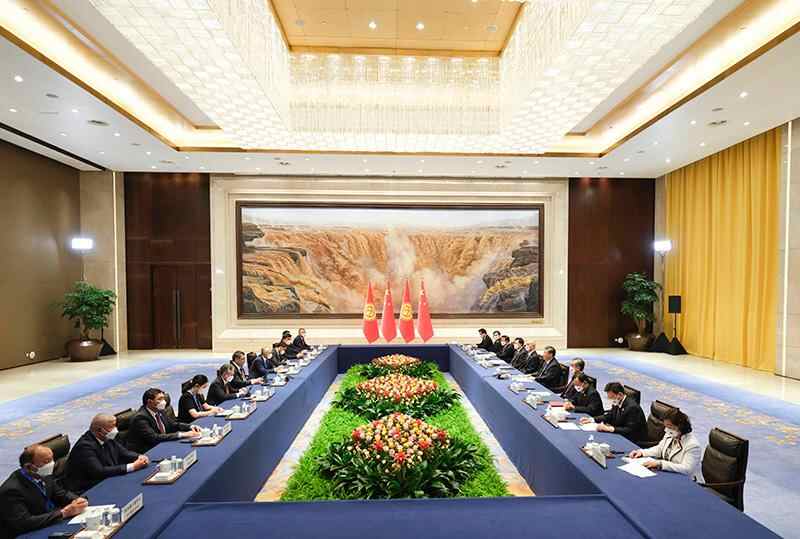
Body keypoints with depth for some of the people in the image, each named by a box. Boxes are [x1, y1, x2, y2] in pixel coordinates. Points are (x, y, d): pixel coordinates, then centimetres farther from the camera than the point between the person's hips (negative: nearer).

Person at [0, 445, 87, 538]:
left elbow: (62, 494, 7)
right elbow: (24, 523, -26)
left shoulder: (43, 475, -3)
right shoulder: (12, 490, -22)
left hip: (53, 524, 6)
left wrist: (77, 500, -13)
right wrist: (63, 513, -26)